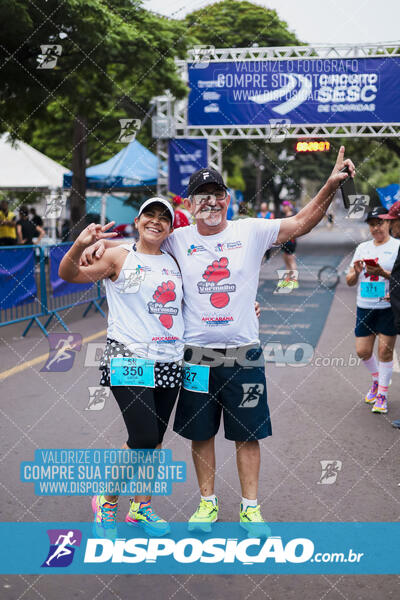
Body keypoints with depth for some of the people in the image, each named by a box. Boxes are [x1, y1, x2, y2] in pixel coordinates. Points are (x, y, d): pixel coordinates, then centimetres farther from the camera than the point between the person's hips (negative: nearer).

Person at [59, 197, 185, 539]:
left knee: (155, 441, 10)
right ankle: (107, 501, 11)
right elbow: (68, 274, -8)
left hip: (168, 362, 5)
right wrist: (79, 246, -28)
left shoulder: (173, 263, 13)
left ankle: (141, 508, 28)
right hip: (128, 358, -5)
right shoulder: (119, 257, -1)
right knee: (143, 438, -12)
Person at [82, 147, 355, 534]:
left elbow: (302, 223, -3)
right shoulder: (177, 240, 0)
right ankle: (207, 503, 29)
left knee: (248, 433, 8)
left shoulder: (250, 232, -1)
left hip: (244, 353, -1)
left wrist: (332, 184, -14)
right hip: (196, 353, 1)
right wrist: (104, 242, -10)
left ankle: (250, 508, 22)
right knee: (201, 434, 12)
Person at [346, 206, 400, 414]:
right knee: (363, 351, 6)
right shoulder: (362, 247, 12)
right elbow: (350, 281, 13)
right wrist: (356, 272, -8)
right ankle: (376, 379, 35)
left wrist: (382, 272, -23)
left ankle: (382, 394, 12)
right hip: (364, 307, 5)